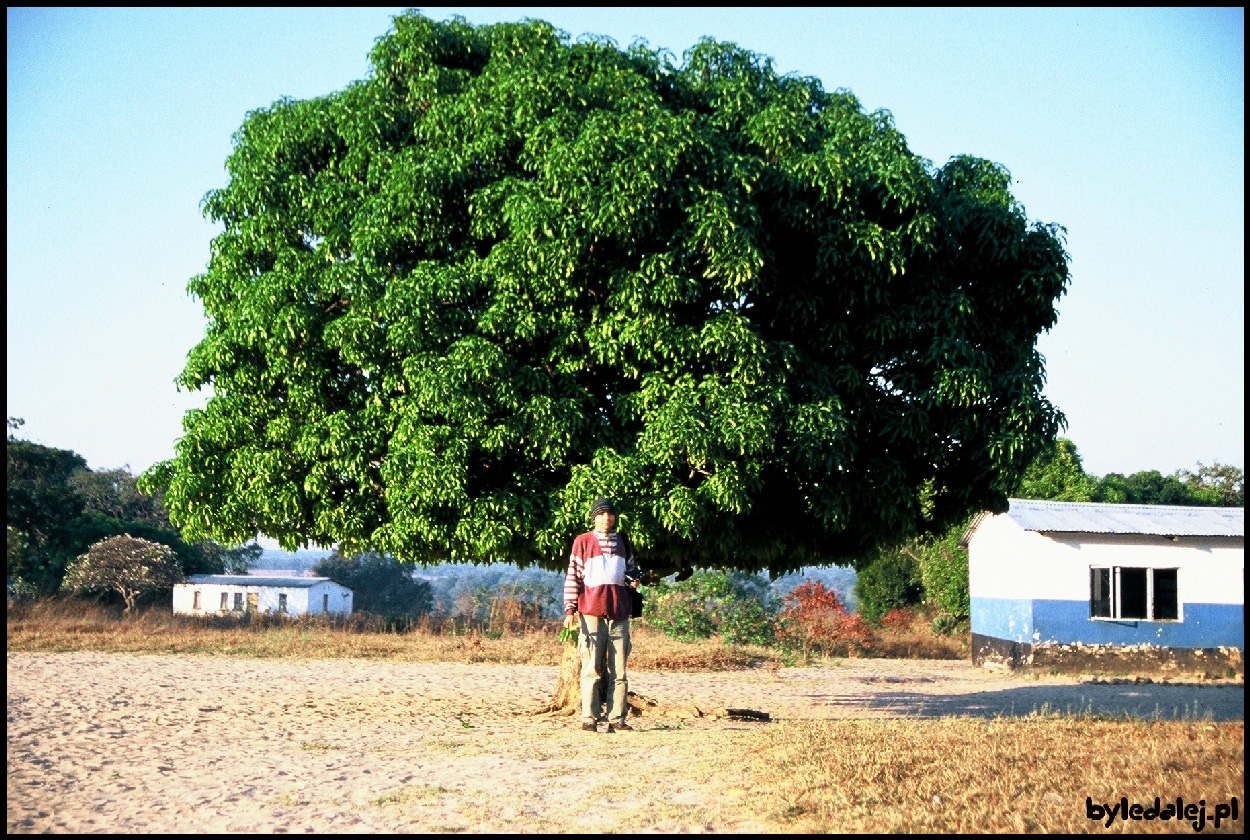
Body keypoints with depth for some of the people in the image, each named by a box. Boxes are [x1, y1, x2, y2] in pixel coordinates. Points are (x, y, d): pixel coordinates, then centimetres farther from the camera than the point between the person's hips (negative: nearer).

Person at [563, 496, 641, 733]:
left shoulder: (623, 542, 16)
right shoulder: (583, 542, 6)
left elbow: (631, 568, 29)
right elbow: (573, 576, 5)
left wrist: (634, 579, 4)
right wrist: (570, 609, -3)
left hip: (619, 612, 3)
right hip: (591, 611, -3)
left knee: (619, 669, 1)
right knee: (591, 668, -4)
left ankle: (617, 718, 4)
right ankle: (589, 719, -1)